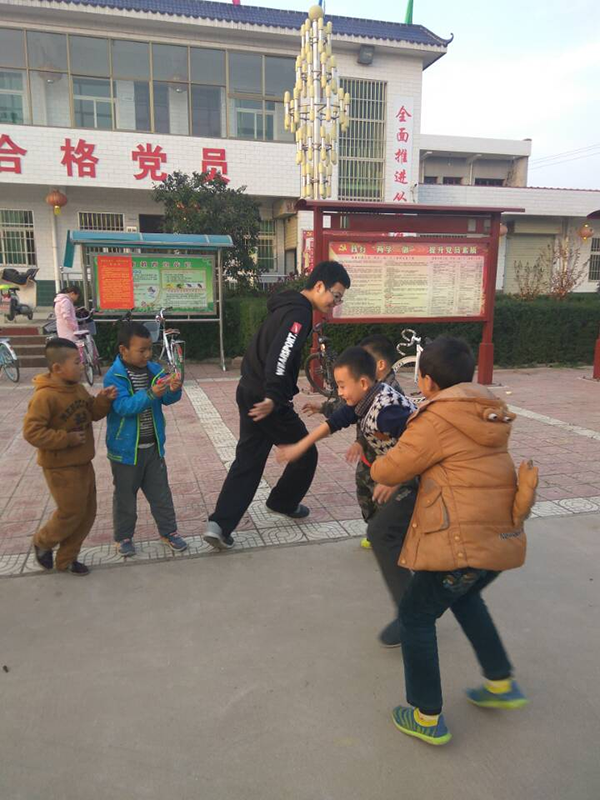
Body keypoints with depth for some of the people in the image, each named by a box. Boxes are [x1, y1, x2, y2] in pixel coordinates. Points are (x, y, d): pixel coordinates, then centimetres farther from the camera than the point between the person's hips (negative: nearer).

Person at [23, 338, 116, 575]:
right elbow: (32, 432, -24)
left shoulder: (78, 388, 4)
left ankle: (66, 559, 29)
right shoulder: (45, 396, -22)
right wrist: (67, 438, -24)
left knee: (87, 513, 13)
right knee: (71, 513, 1)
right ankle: (42, 543, 31)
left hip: (83, 463, 8)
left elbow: (93, 413, 13)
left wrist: (103, 400, -7)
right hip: (60, 467, -8)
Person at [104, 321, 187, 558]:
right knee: (125, 496, 12)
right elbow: (124, 406, -27)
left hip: (153, 446, 4)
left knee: (161, 492, 14)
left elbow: (167, 399, -1)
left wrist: (173, 390, -24)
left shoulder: (155, 369, -1)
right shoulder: (114, 376, -16)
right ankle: (123, 537, 30)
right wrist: (151, 394, -39)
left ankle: (168, 531, 29)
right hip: (126, 448, -4)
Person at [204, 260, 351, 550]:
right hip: (266, 399, -9)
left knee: (248, 460, 10)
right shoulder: (299, 313, -16)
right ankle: (283, 503, 31)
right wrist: (274, 398, -37)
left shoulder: (288, 306, 15)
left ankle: (219, 524, 5)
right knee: (305, 453, 11)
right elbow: (280, 357, -30)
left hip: (251, 393, 9)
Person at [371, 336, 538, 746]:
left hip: (463, 542, -8)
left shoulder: (436, 421, -13)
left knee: (416, 617, 9)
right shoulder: (488, 413, 10)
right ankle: (502, 684, 38)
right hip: (503, 536, 8)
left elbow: (387, 471, -8)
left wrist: (380, 468, 16)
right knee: (464, 597, 32)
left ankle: (428, 717, 19)